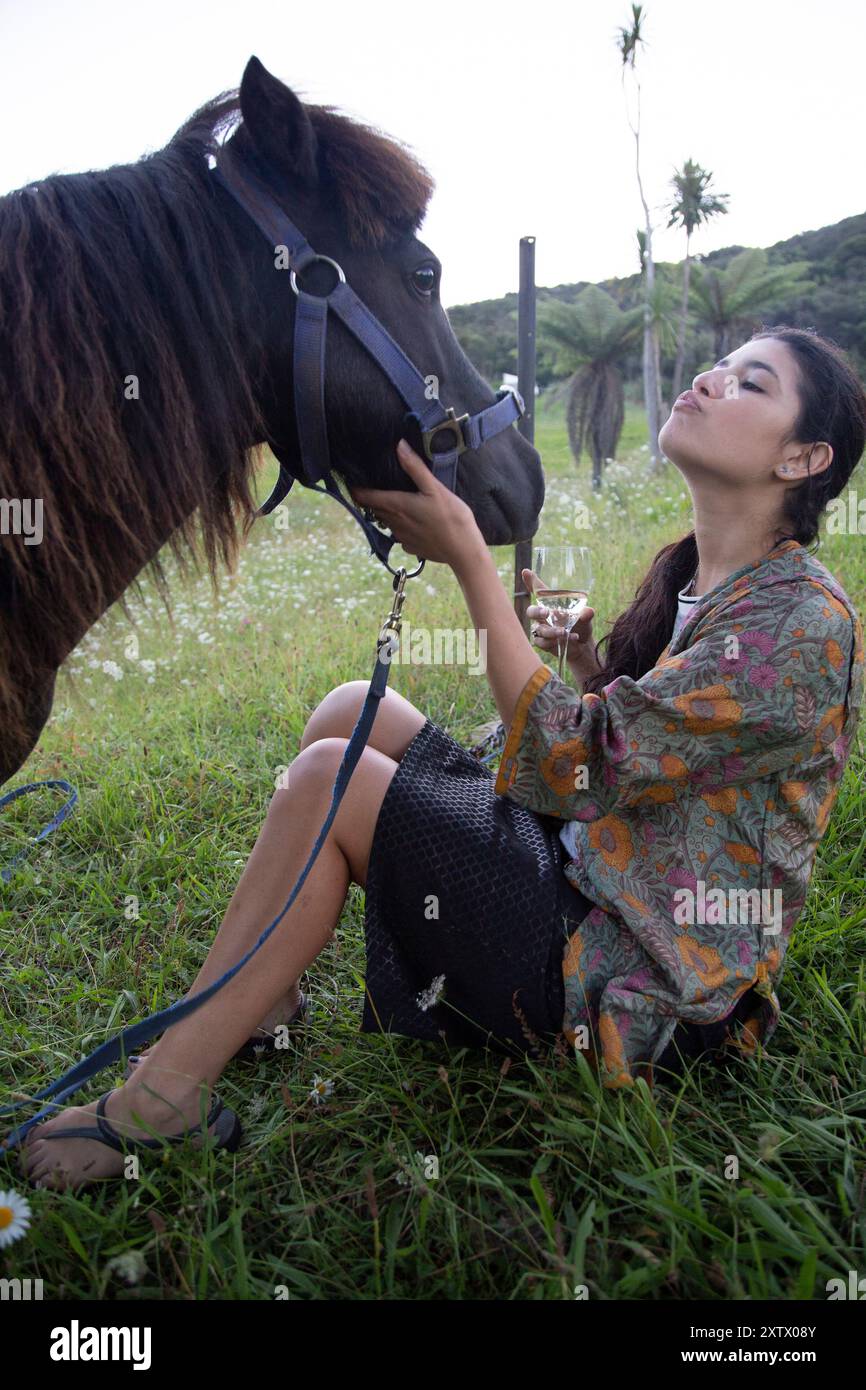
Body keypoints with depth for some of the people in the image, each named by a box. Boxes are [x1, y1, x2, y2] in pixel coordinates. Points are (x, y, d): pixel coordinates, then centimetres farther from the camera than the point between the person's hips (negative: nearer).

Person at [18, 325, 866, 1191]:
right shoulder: (690, 575, 10)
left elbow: (574, 767, -26)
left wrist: (468, 560, -25)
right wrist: (584, 656, 0)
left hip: (628, 979, -9)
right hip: (587, 878, 9)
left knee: (332, 777, -19)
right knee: (354, 710, 1)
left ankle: (164, 1095, -7)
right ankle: (259, 1003, 6)